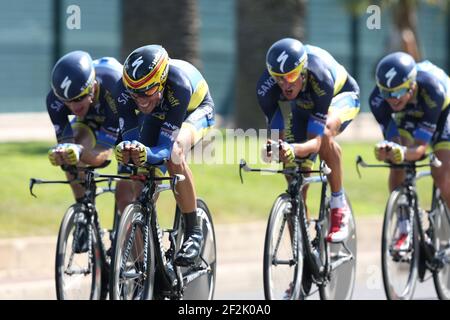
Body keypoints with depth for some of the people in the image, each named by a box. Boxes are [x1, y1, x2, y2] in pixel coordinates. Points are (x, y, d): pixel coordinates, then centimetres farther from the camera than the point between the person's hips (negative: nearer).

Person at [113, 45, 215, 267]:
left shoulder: (177, 87, -44)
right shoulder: (124, 90, -34)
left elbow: (165, 148, -43)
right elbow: (130, 138, -31)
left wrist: (146, 154, -65)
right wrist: (125, 152, -55)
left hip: (195, 109, -4)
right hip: (157, 114, 4)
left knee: (173, 154, -33)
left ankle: (193, 232, -21)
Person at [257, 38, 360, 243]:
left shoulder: (319, 78, -43)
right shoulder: (266, 87, -33)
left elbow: (316, 140, -44)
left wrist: (294, 150, -65)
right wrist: (271, 149, -47)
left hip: (341, 95, -4)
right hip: (302, 105, 4)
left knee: (324, 134, -38)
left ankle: (339, 205, -20)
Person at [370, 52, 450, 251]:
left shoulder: (432, 91, -44)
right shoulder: (378, 98, -35)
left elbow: (420, 147, -43)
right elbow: (392, 140, -31)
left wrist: (404, 153, -64)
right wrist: (385, 150, -54)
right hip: (407, 114, 3)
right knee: (397, 166, -17)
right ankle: (404, 231, -4)